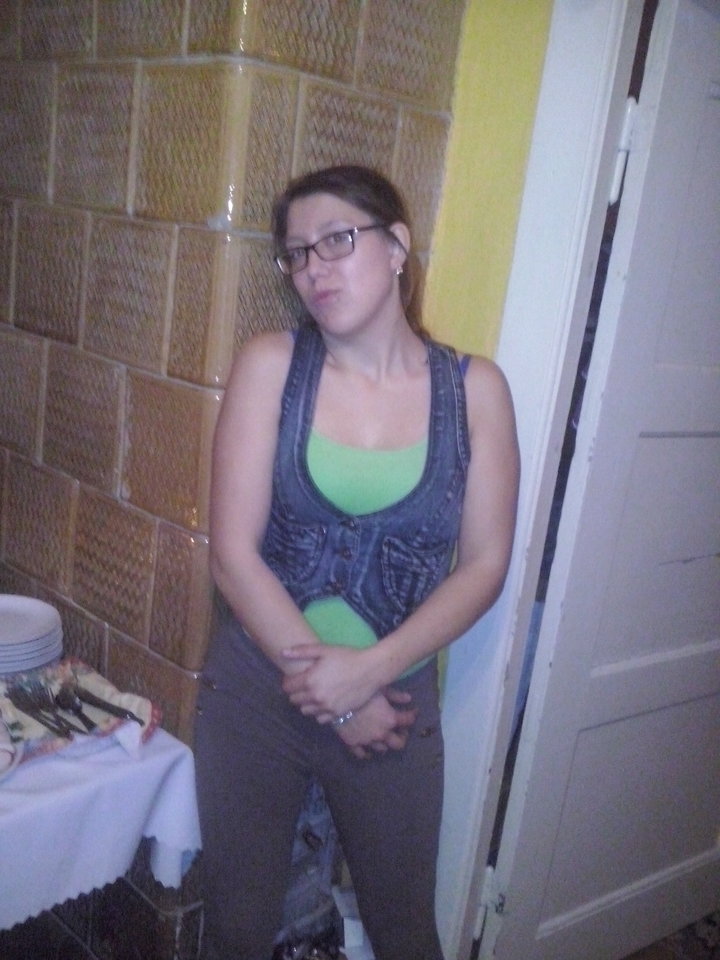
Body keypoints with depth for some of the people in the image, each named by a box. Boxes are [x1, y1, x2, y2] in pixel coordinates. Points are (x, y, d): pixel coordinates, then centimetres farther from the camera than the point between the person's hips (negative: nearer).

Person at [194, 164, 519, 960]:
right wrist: (334, 697, -13)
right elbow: (233, 553, -12)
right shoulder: (270, 365, -8)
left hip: (395, 699, 1)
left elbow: (483, 566, -6)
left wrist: (368, 670, -17)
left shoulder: (474, 388, -6)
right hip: (254, 691, 0)